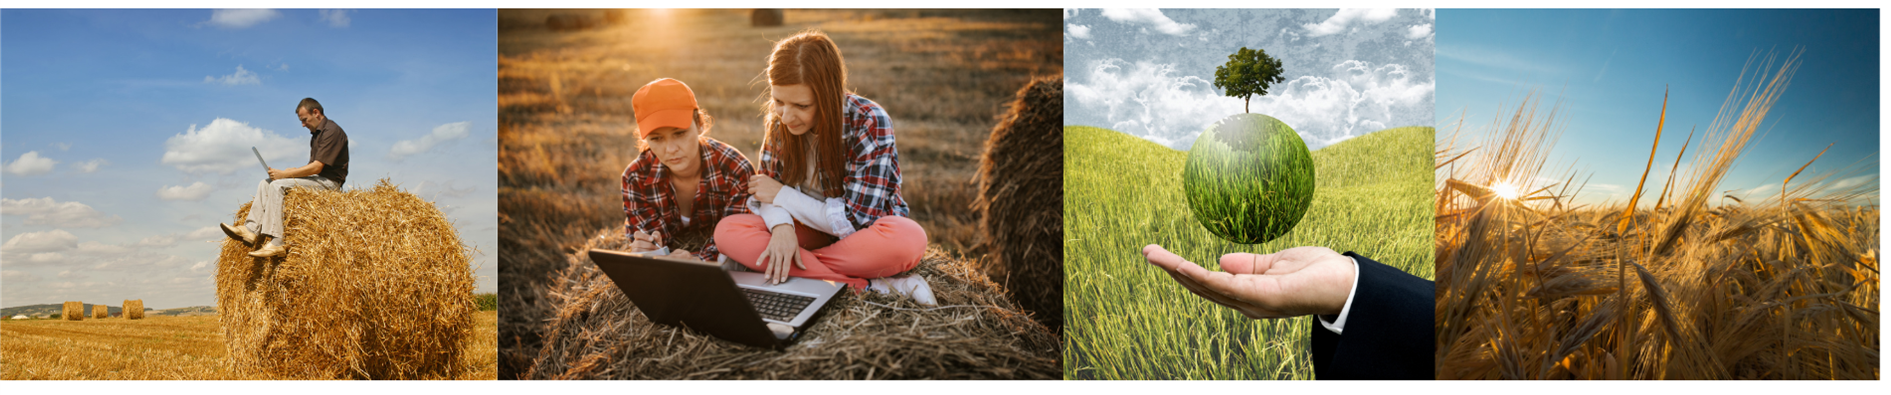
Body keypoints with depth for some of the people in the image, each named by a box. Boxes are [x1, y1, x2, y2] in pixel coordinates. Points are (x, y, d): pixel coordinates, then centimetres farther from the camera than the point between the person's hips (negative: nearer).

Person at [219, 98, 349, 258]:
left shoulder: (332, 131, -14)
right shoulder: (317, 133, 19)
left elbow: (316, 167, -20)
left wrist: (285, 174, -15)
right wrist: (290, 171, 2)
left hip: (329, 182, -10)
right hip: (316, 179, 10)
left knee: (278, 185, -24)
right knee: (265, 184, 2)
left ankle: (276, 243, -29)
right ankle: (251, 230, -9)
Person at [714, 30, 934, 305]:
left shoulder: (870, 124, -21)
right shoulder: (779, 120, -8)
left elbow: (856, 222, -23)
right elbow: (769, 193, -4)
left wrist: (782, 196, -17)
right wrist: (782, 226, -28)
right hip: (811, 229, 5)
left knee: (908, 239, -38)